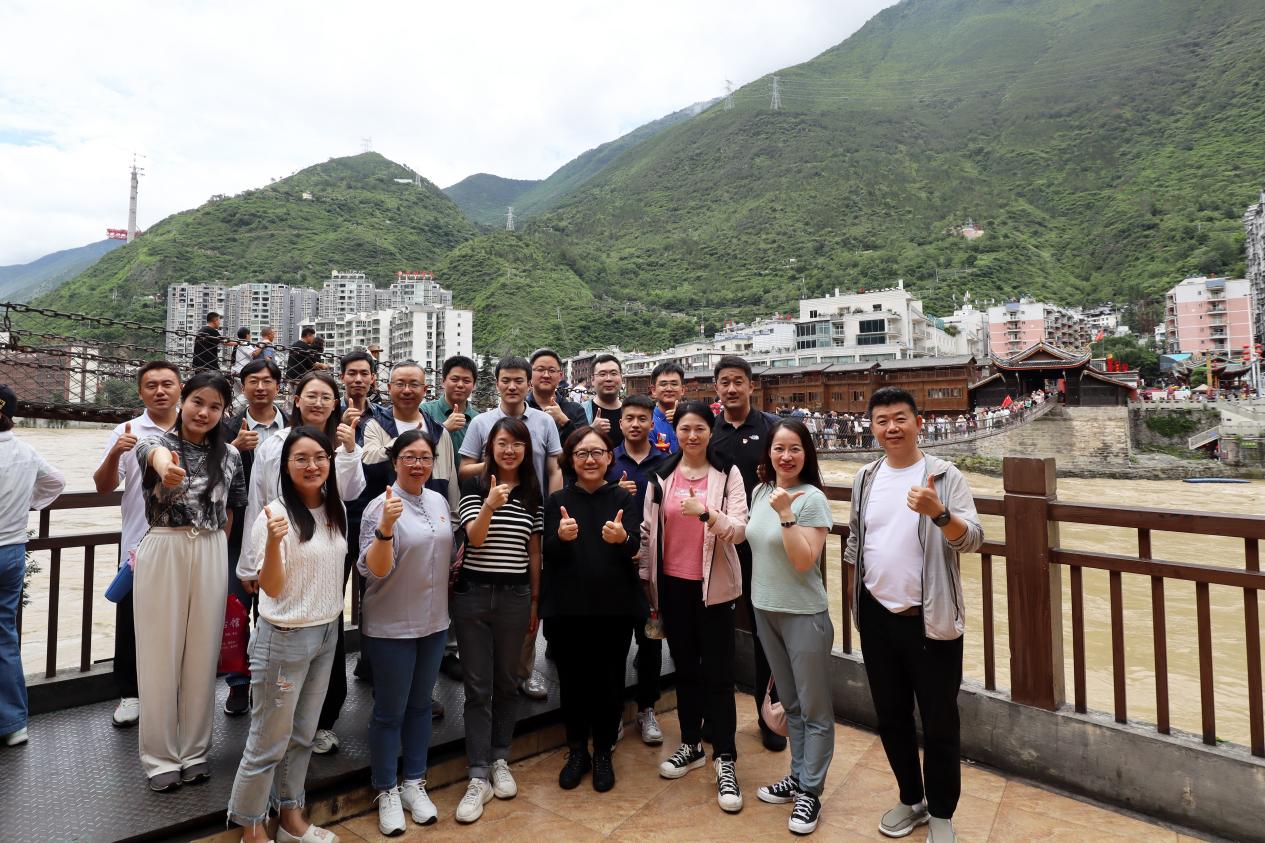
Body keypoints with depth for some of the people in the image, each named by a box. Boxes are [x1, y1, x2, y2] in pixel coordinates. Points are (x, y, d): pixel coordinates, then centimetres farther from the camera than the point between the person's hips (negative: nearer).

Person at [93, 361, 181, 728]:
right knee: (132, 622, 10)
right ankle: (130, 694, 27)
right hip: (138, 545, 0)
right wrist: (114, 455, -23)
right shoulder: (127, 433, -1)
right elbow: (103, 487, -5)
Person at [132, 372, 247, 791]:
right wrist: (165, 465, -54)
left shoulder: (229, 455, 6)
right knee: (160, 654, 5)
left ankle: (195, 751, 24)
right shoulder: (158, 442, -3)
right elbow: (153, 451, -31)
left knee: (202, 654, 9)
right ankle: (160, 755, 21)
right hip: (162, 552, -2)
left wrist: (213, 551, 6)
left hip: (211, 556, 2)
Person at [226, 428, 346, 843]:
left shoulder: (336, 510, 1)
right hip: (284, 638, -6)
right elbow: (272, 588, -22)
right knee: (269, 742, 8)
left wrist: (330, 623, 14)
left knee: (303, 735, 20)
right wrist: (273, 541, -38)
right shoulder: (276, 514, -18)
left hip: (327, 633, 6)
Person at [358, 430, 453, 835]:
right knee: (390, 712, 9)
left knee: (421, 705, 18)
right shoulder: (382, 506, -16)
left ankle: (414, 783, 34)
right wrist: (385, 528, -39)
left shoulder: (439, 501, 2)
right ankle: (386, 792, 28)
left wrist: (449, 596, 12)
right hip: (391, 626, -5)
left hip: (434, 621, 6)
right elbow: (374, 569, -25)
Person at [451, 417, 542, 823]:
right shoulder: (475, 486, -4)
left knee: (507, 682, 13)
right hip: (472, 594, -2)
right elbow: (474, 539, -15)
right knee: (477, 686, 4)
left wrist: (535, 601, 9)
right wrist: (489, 506, -33)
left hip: (515, 596, 2)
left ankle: (500, 761, 30)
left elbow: (534, 552, 8)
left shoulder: (533, 493, 3)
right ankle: (479, 776, 14)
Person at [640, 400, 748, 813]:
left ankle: (725, 760, 17)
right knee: (685, 667, 16)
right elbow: (648, 530, 6)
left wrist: (706, 512, -29)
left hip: (714, 586, -3)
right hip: (673, 584, 3)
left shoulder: (727, 474, -5)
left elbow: (738, 531, -12)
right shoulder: (661, 476, 2)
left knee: (718, 673, 3)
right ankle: (691, 745, 33)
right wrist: (646, 581, 6)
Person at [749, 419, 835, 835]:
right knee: (790, 703, 20)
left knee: (814, 708, 8)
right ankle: (797, 777, 36)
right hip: (765, 611, 6)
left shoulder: (812, 499, -16)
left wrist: (786, 514, -29)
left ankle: (810, 793, 23)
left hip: (803, 615, -6)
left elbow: (804, 561, -22)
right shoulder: (760, 491, 3)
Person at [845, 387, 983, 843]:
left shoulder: (945, 476, -10)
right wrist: (856, 598, 13)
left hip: (930, 619, -4)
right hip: (877, 616, 5)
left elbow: (973, 539, -19)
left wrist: (938, 513, -38)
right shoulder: (865, 477, 3)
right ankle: (911, 799, 40)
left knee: (939, 724, 9)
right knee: (890, 717, 18)